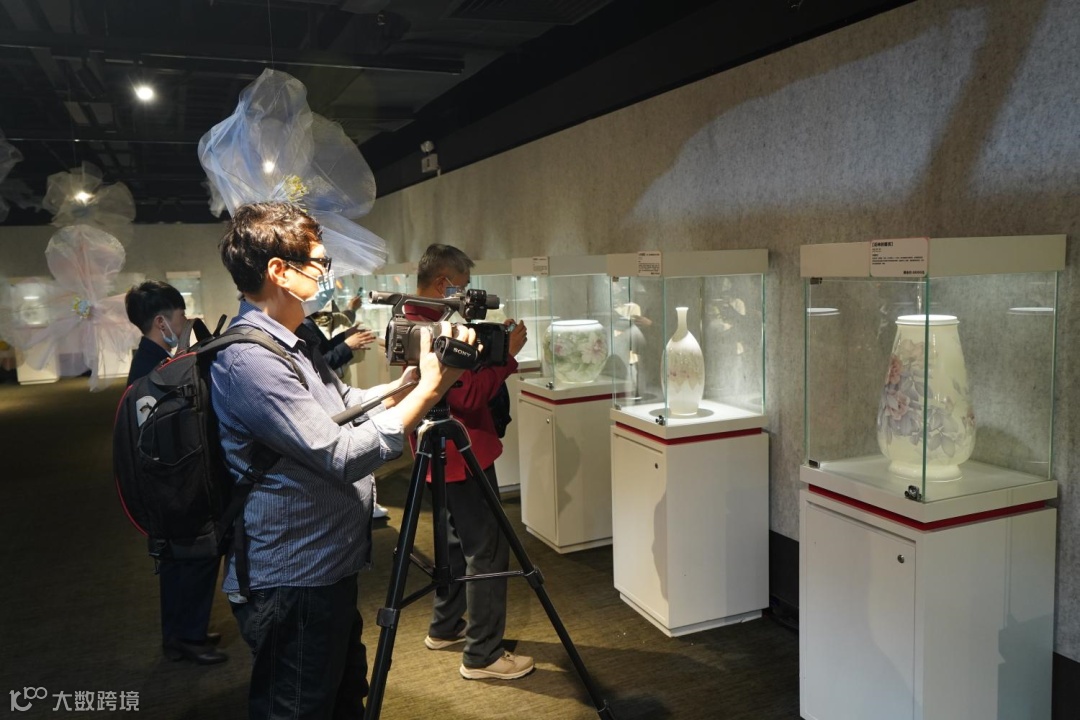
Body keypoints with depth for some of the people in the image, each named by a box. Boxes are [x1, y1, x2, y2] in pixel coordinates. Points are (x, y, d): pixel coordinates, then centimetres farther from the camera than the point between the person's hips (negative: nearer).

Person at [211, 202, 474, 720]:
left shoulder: (290, 343, 7)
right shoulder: (248, 358, -25)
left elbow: (343, 407, 18)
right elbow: (343, 457, -28)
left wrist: (410, 378, 4)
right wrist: (430, 389, -22)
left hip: (327, 570, 10)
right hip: (291, 584, -10)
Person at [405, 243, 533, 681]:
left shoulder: (413, 323, 11)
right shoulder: (433, 330, -21)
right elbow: (469, 396, -25)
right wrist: (506, 354, -17)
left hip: (446, 452, 11)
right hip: (463, 453, -11)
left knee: (460, 540, 22)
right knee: (488, 550, -4)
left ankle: (445, 628, 35)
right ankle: (483, 655, 4)